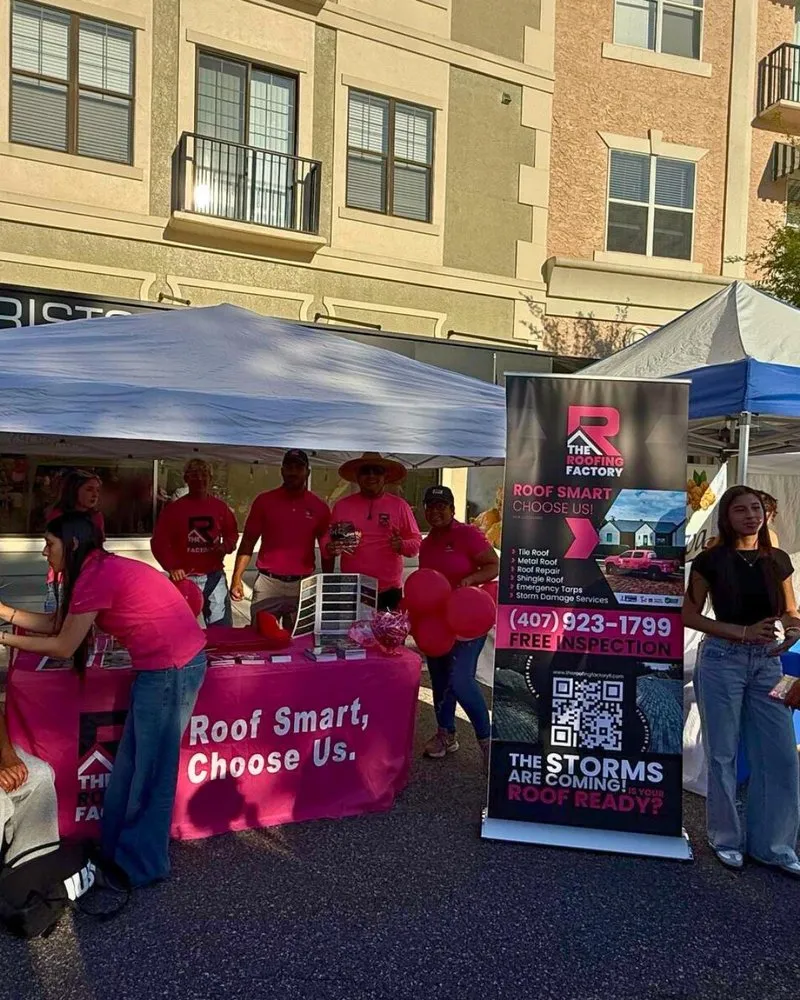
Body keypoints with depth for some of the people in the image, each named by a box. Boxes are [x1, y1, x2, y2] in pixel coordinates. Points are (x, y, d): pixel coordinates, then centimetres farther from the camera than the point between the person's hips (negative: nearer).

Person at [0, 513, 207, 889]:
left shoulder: (95, 576, -17)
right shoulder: (101, 570, 13)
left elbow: (63, 646, -9)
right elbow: (55, 623, 18)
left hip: (170, 668, -10)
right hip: (164, 665, 10)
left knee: (149, 770, 5)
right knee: (132, 766, 21)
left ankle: (142, 865, 23)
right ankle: (119, 849, 37)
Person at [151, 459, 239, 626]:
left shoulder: (220, 506, 6)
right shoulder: (173, 508, -2)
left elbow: (232, 532, 18)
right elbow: (159, 542, -4)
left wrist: (227, 546, -5)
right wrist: (172, 567, -17)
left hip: (214, 577, 2)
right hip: (184, 578, -2)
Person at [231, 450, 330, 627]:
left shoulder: (319, 507, 4)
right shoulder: (264, 501, 3)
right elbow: (248, 542, 5)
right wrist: (237, 578, -5)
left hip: (303, 585, 0)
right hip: (267, 582, 0)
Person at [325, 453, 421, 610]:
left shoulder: (399, 505, 4)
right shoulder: (342, 505, 7)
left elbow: (416, 542, 4)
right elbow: (327, 540, 11)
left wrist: (402, 545, -17)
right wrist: (330, 548, -11)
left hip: (389, 592, -1)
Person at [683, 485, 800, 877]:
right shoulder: (711, 560, -6)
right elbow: (689, 615, -6)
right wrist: (743, 632, -16)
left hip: (767, 662, 4)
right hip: (722, 660, -4)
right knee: (723, 754, 6)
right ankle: (727, 838, 23)